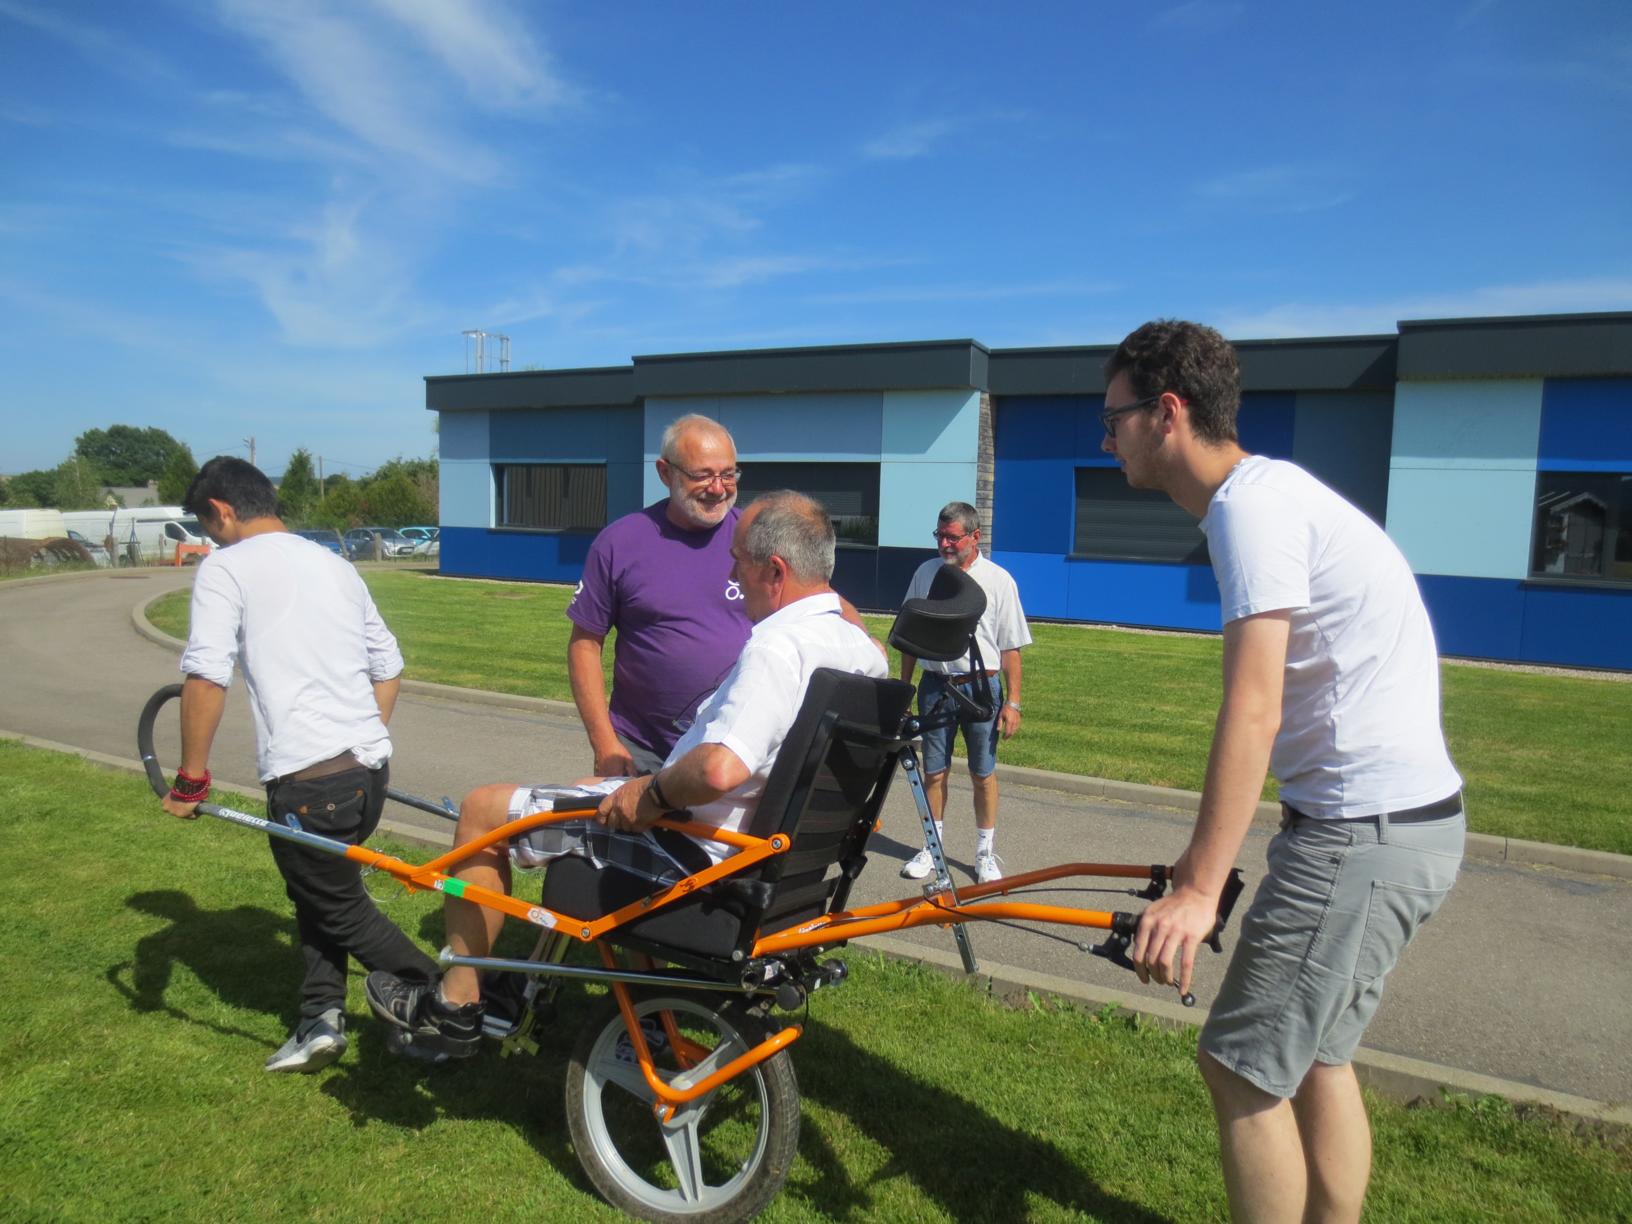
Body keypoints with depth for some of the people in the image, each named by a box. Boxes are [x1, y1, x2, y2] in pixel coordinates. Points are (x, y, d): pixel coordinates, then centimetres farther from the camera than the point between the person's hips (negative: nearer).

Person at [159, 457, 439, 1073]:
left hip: (307, 778, -7)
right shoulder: (334, 564, 17)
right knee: (317, 886, 25)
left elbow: (206, 677, -16)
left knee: (342, 907, 11)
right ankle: (321, 1017, 26)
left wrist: (191, 779, -7)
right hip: (369, 766, 7)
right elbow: (389, 667, 18)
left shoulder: (225, 567, -4)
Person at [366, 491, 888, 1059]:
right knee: (600, 791, 32)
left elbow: (719, 770, -40)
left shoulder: (776, 646, -28)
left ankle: (455, 1006, 19)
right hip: (765, 837, 10)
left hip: (694, 851, -9)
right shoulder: (856, 642, 0)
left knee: (481, 810, 5)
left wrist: (651, 792, -21)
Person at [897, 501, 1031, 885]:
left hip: (981, 687, -2)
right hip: (936, 684, 2)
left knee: (984, 774, 7)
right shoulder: (926, 573, 4)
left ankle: (986, 853, 22)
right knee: (934, 771, 8)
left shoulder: (998, 580, -4)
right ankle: (932, 847, 25)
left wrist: (1012, 702, -6)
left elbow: (1011, 647, -3)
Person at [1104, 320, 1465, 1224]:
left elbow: (1252, 714, -25)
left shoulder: (1250, 504, -17)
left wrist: (1199, 889, -24)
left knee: (1241, 1065, 0)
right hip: (1409, 819, 10)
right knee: (1315, 1052, 20)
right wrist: (1208, 853, 22)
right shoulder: (1268, 490, 14)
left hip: (1364, 832, -10)